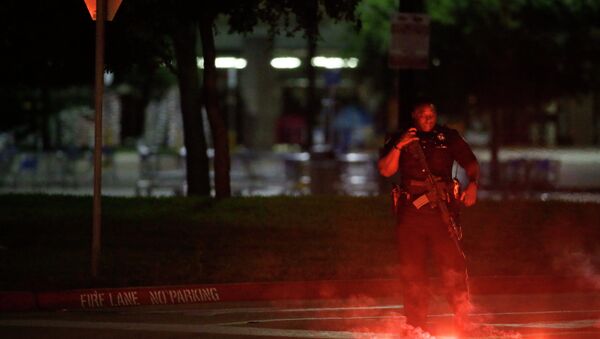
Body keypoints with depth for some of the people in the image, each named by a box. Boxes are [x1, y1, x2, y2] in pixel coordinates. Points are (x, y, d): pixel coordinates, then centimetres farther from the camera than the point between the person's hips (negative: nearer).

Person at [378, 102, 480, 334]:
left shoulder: (448, 138, 11)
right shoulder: (399, 140, 12)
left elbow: (471, 163, 12)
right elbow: (386, 170, 3)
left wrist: (472, 185, -7)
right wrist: (399, 146, -11)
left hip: (441, 210, -1)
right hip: (410, 211, 1)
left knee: (453, 263, -11)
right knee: (412, 268, 2)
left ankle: (462, 321, -6)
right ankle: (416, 326, 7)